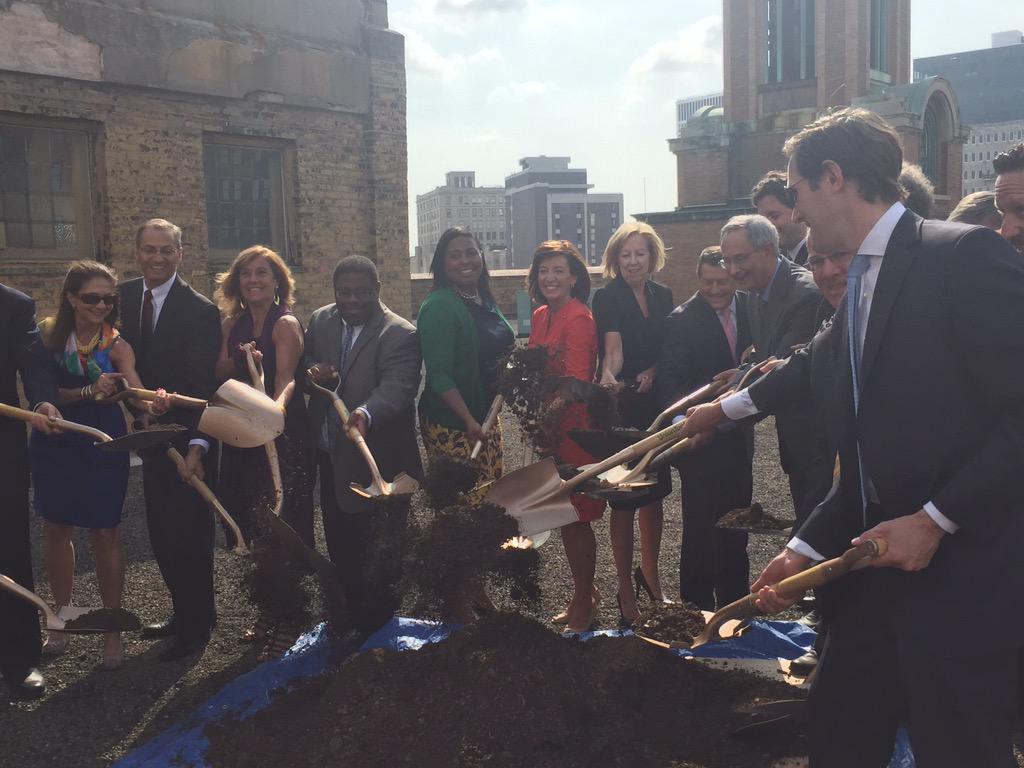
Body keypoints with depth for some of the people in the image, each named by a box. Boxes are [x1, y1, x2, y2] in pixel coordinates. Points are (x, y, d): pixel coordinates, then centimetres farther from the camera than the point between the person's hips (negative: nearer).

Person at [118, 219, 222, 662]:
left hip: (188, 443, -7)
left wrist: (198, 445, -30)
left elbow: (206, 386, -21)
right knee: (161, 533, 17)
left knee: (187, 536, 2)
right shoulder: (124, 297, 3)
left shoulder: (200, 311, -17)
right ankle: (182, 612, 35)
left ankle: (196, 626, 20)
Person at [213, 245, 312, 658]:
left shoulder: (286, 324, -11)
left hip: (284, 433, -7)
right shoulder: (232, 325, 10)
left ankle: (288, 623, 10)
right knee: (255, 529, 14)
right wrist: (241, 359, -19)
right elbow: (219, 373, 1)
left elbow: (284, 380, -23)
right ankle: (269, 612, 30)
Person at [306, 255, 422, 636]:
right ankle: (351, 616, 39)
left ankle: (377, 628, 25)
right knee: (340, 545, 21)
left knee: (379, 551, 7)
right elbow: (303, 361, 14)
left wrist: (366, 414, -52)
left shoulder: (401, 335, -17)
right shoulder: (320, 321, 3)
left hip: (376, 462, -6)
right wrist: (311, 371, -11)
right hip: (330, 457, 7)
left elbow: (395, 389, -30)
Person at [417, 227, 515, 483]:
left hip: (486, 416, 8)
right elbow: (439, 375, -20)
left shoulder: (485, 300, 9)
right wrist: (469, 421, -24)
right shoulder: (439, 306, -16)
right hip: (451, 425, -8)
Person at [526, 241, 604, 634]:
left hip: (574, 427, -8)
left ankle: (583, 603, 15)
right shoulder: (540, 316, 11)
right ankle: (584, 595, 29)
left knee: (574, 518, 0)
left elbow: (576, 380, -20)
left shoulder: (579, 318, -14)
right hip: (548, 426, 8)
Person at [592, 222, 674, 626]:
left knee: (654, 493, 13)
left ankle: (650, 574, 31)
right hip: (620, 409, -5)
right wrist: (609, 374, -42)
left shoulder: (663, 296, 8)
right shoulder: (606, 298, -7)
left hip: (656, 406, 5)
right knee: (624, 500, -1)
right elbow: (612, 347, -22)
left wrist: (652, 372, -7)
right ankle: (626, 589, 11)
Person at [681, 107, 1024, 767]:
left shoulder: (966, 255, -13)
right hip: (882, 567, 8)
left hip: (963, 576, -8)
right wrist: (805, 552, 10)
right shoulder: (859, 289, 13)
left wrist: (935, 519, -18)